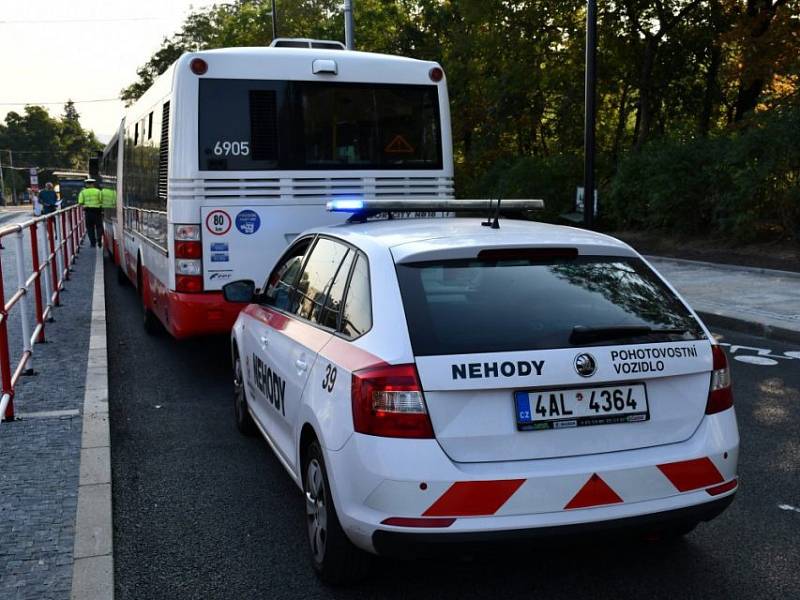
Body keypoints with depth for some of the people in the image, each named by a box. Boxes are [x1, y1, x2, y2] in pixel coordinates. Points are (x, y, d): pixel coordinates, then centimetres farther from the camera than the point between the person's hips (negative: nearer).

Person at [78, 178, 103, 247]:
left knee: (90, 227, 8)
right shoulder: (98, 191, 1)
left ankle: (93, 243, 7)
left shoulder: (83, 192, 4)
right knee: (99, 226, 7)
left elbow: (80, 203, -2)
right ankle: (99, 240, -7)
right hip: (97, 210, -1)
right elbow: (101, 201, -5)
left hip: (88, 211, 1)